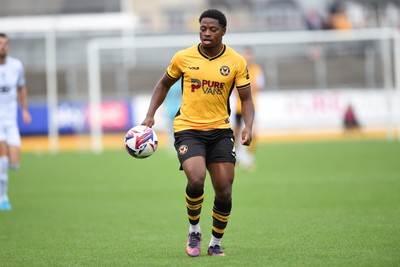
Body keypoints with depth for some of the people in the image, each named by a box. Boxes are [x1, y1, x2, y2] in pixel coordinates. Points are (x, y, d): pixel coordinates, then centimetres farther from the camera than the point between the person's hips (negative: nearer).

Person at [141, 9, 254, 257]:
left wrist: (248, 127, -15)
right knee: (196, 179, -25)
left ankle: (216, 243, 22)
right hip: (187, 129, -2)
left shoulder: (236, 61, -2)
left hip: (220, 130, 2)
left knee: (224, 192, 0)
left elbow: (246, 99, 2)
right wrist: (150, 115, 5)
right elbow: (164, 84, 14)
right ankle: (194, 230, 1)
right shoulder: (183, 58, -2)